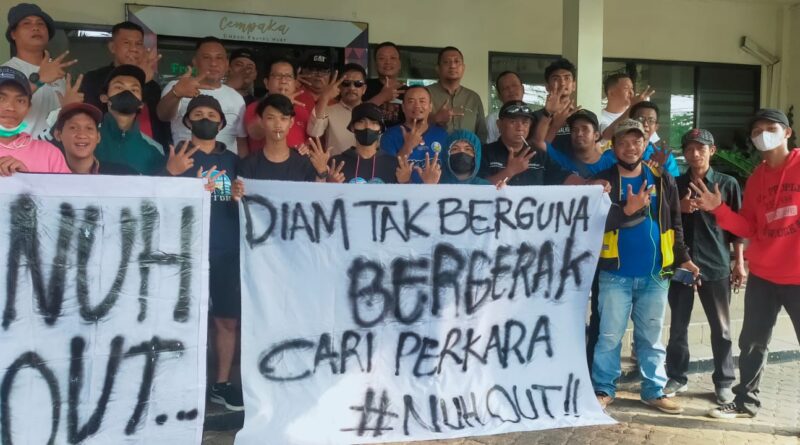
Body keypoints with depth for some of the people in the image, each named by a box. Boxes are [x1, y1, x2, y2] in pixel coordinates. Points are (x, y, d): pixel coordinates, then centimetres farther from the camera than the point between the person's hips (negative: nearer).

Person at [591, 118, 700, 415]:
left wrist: (684, 258, 5)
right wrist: (628, 210, -26)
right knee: (610, 335, 3)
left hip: (655, 274, 2)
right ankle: (603, 389, 14)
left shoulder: (663, 181, 7)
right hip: (615, 274, -2)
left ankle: (654, 391, 21)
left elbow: (675, 225, 10)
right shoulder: (604, 181, -1)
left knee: (651, 336, 12)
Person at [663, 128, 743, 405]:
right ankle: (677, 378, 20)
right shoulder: (675, 184, 7)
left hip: (716, 265, -1)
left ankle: (724, 382, 18)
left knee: (720, 328, 6)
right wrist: (679, 209, -9)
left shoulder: (727, 184, 2)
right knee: (678, 326, 8)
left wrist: (739, 263, -1)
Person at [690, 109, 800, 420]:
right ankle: (746, 401, 27)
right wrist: (719, 209, -5)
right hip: (762, 275, 5)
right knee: (752, 342, 13)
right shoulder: (755, 178, 11)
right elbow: (748, 228, 9)